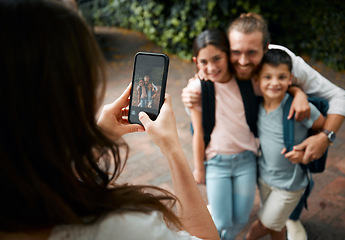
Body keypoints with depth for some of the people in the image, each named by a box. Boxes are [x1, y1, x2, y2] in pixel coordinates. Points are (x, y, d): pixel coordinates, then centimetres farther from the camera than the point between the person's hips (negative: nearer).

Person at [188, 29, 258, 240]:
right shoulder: (198, 87, -14)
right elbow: (198, 133, -7)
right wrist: (199, 168, 1)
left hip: (246, 159, 2)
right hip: (216, 161, -2)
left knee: (241, 220, 12)